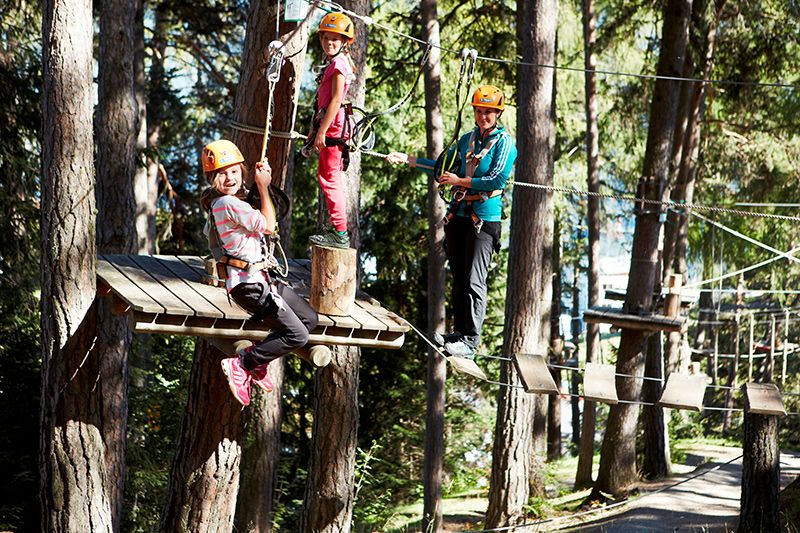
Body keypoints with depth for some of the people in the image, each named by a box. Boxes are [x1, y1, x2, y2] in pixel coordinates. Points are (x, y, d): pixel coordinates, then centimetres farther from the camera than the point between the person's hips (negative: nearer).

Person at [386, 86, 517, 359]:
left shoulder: (504, 142, -5)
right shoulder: (467, 139, 14)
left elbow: (498, 180, -16)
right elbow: (443, 167, 24)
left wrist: (460, 181, -13)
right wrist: (407, 160, 18)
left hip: (484, 219, -6)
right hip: (458, 215, 6)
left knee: (474, 280, -10)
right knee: (458, 278, 10)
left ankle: (471, 339, -8)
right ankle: (459, 331, 18)